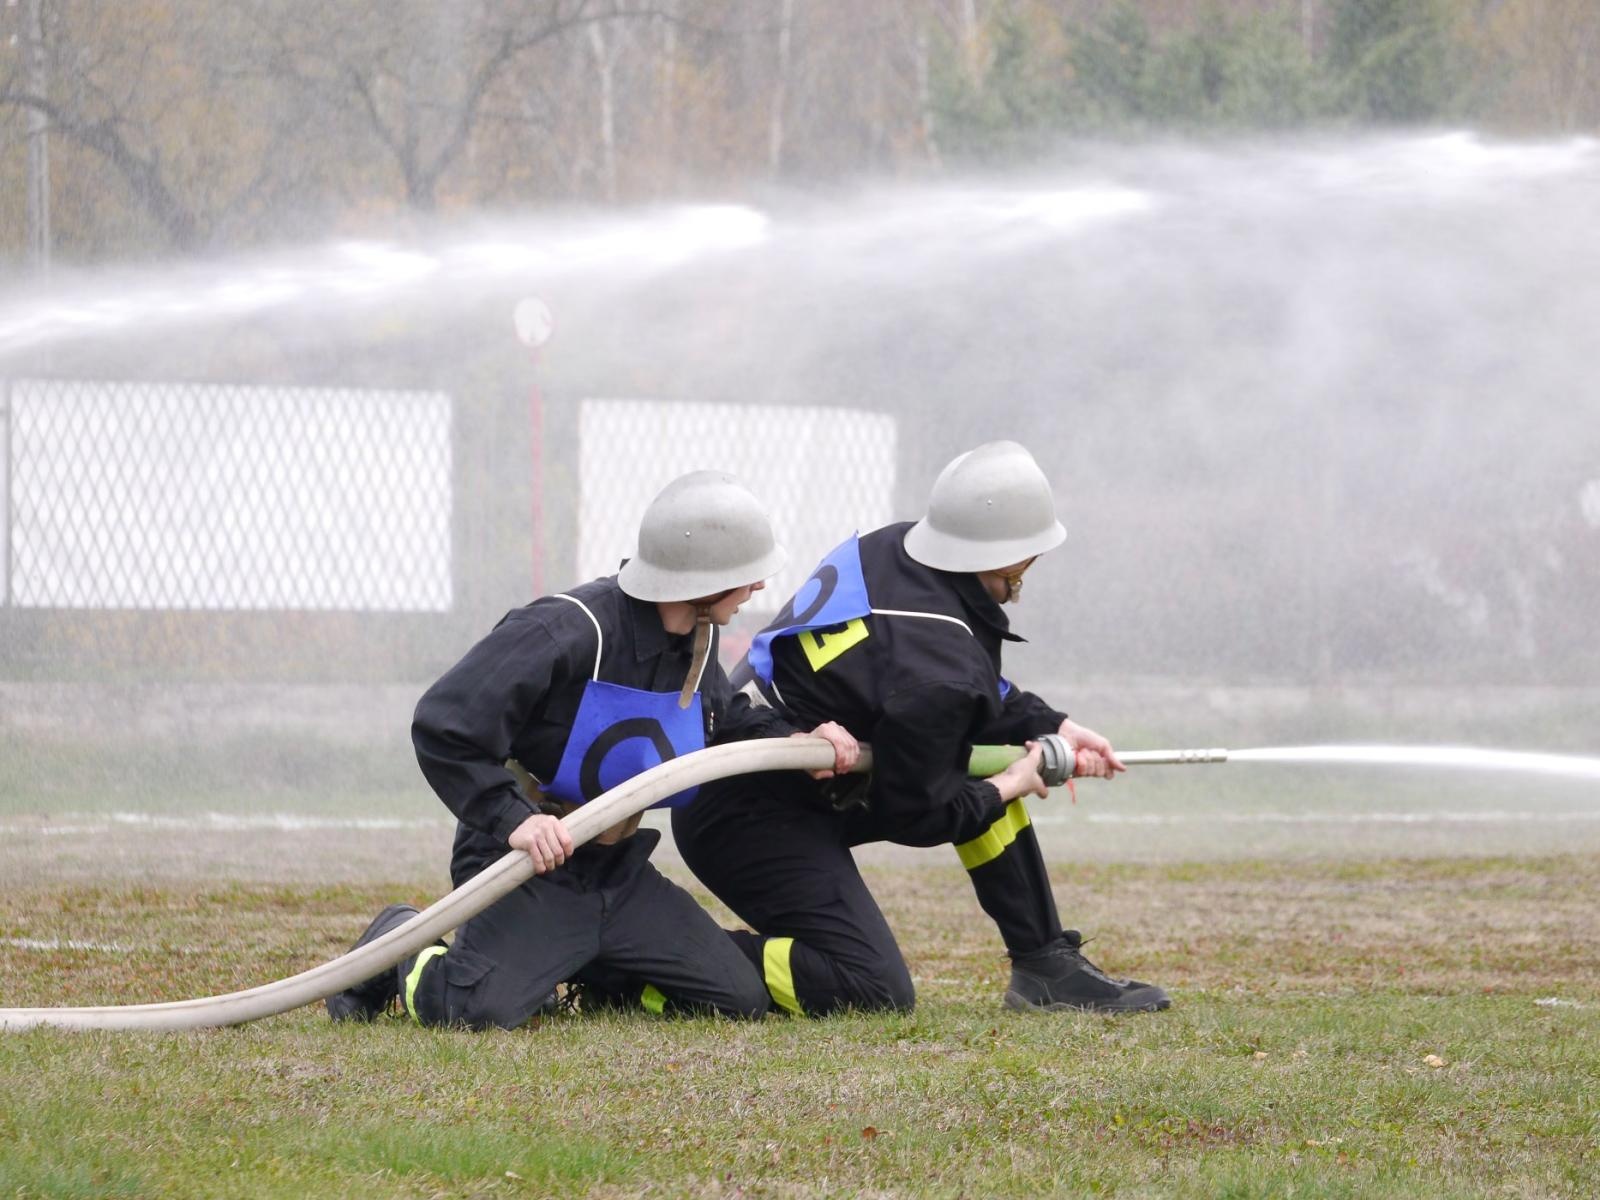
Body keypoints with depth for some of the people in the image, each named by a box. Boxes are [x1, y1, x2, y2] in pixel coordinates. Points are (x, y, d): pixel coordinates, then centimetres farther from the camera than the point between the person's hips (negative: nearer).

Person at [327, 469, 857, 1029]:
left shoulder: (696, 641, 1)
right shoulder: (568, 632, -24)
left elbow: (727, 718, 23)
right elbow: (443, 727, -25)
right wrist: (512, 819, -33)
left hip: (617, 872, 7)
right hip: (525, 863, -7)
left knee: (740, 999, -1)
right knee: (480, 1011, -29)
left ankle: (575, 973, 18)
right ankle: (404, 951, 7)